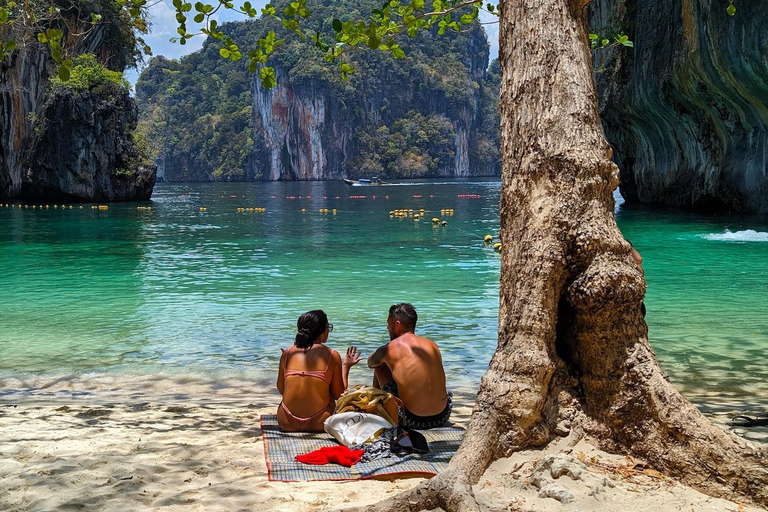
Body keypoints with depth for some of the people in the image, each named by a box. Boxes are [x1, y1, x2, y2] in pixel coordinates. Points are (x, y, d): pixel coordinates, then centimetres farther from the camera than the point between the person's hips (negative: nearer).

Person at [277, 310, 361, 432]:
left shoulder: (287, 353, 3)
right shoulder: (332, 355, -5)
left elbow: (281, 390, 13)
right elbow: (338, 394, 1)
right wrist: (345, 367, 15)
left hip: (287, 424, 3)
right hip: (318, 425, -2)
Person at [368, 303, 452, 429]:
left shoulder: (388, 350, -3)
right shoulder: (433, 345, 7)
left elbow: (370, 364, 22)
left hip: (412, 420, -4)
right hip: (441, 417, 4)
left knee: (380, 368, 16)